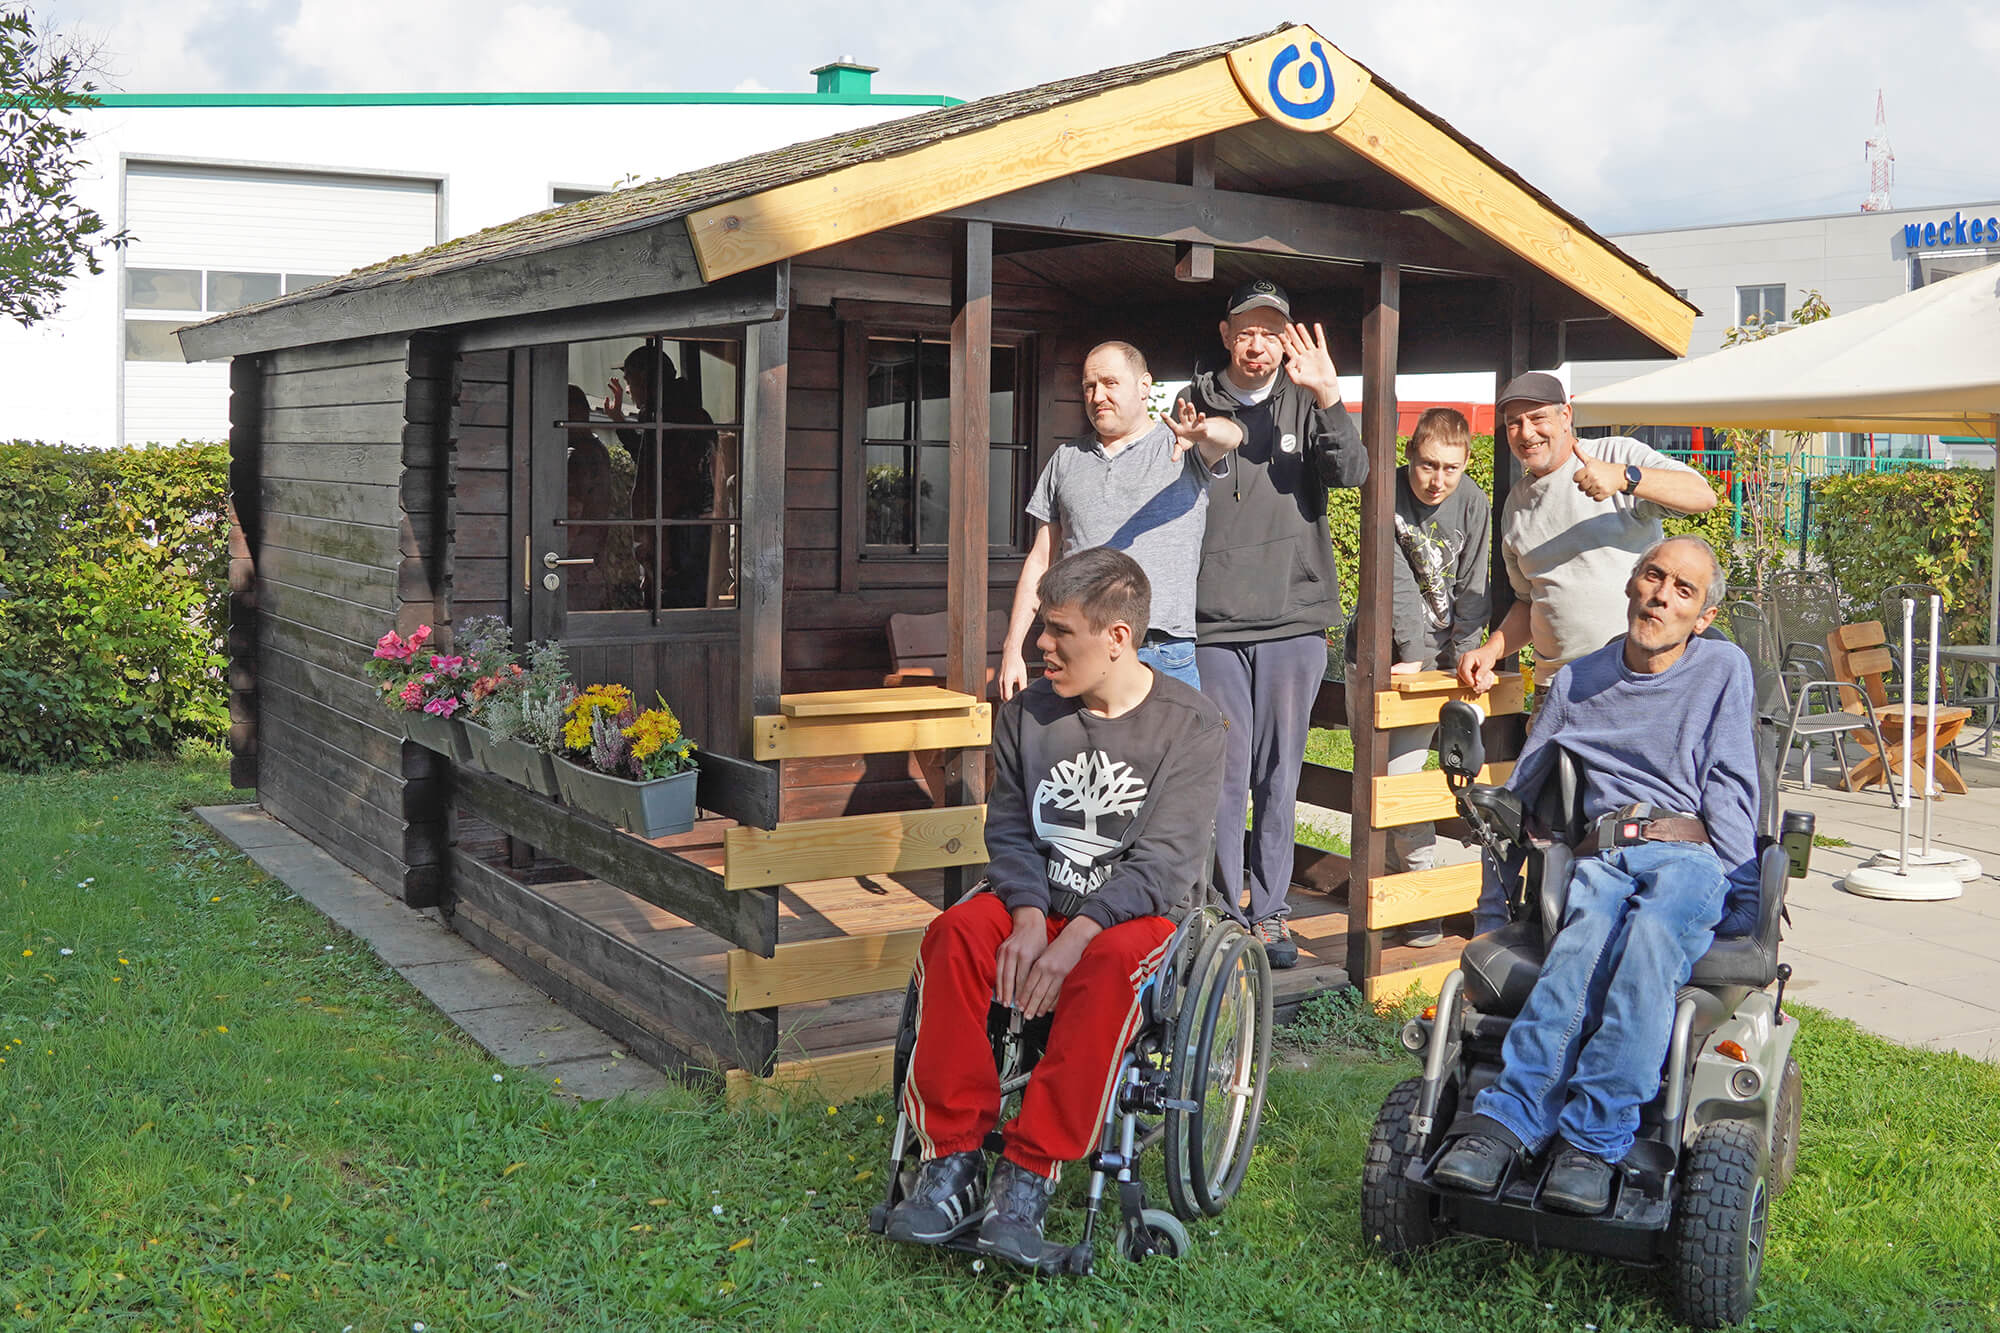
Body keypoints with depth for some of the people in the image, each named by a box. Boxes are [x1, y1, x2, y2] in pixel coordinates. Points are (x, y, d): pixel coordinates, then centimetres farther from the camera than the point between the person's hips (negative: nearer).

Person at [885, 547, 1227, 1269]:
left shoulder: (1190, 725, -8)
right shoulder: (1027, 712, 5)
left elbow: (1164, 859, -16)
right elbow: (1010, 831, 3)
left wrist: (1076, 936, -28)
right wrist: (1028, 917, -17)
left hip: (1133, 911, -3)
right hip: (1036, 902, 4)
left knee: (1112, 965, -37)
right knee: (955, 935, -27)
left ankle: (1029, 1174, -33)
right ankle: (953, 1156, -25)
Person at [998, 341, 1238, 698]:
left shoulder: (1183, 446, 6)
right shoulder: (1066, 459, 16)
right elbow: (1040, 561, 17)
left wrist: (1201, 433, -43)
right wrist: (1012, 649, 10)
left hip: (1165, 657, -3)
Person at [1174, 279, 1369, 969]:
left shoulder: (1306, 403, 7)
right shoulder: (1193, 404, 8)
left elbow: (1351, 472, -8)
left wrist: (1328, 397, -21)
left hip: (1294, 622, 1)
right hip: (1212, 625, -1)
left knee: (1279, 776, 6)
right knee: (1223, 775, -2)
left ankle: (1269, 914, 16)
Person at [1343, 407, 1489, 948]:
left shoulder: (1472, 503, -5)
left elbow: (1470, 588, -1)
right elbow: (1396, 580, -15)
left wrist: (1464, 660, -7)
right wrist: (1411, 655, -20)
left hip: (1439, 657, -1)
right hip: (1380, 653, 1)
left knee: (1400, 774, -12)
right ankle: (1393, 870, 24)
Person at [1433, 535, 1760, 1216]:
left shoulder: (1723, 669, 15)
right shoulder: (1576, 683, 21)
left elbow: (1729, 790, 7)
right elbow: (1518, 796, 28)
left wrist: (1742, 899, -6)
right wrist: (1492, 904, 24)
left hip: (1690, 854, -1)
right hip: (1599, 857, 2)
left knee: (1650, 935, -38)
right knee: (1588, 932, -36)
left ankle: (1589, 1142, -44)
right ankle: (1500, 1128, -48)